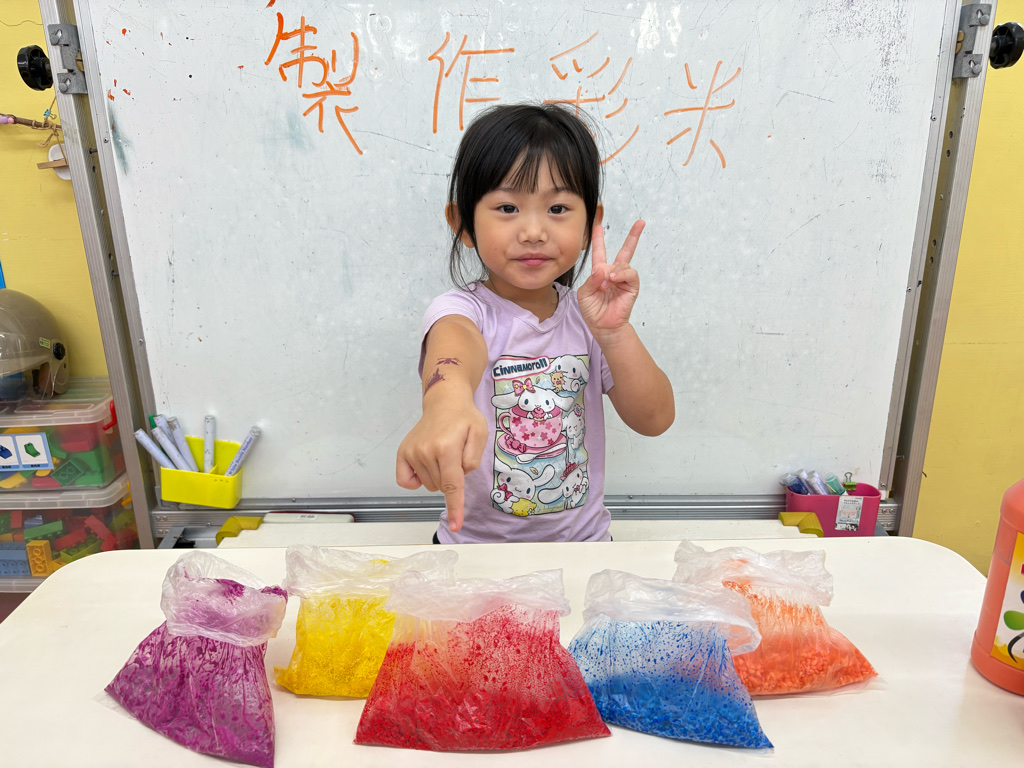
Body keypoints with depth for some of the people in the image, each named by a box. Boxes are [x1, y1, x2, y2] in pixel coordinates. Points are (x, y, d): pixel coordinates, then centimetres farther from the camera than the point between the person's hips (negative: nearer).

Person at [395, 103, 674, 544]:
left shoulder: (586, 315, -1)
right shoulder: (462, 308, -11)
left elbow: (655, 420, -9)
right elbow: (456, 341, -36)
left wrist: (614, 333, -25)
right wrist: (447, 402, -59)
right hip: (475, 545, -1)